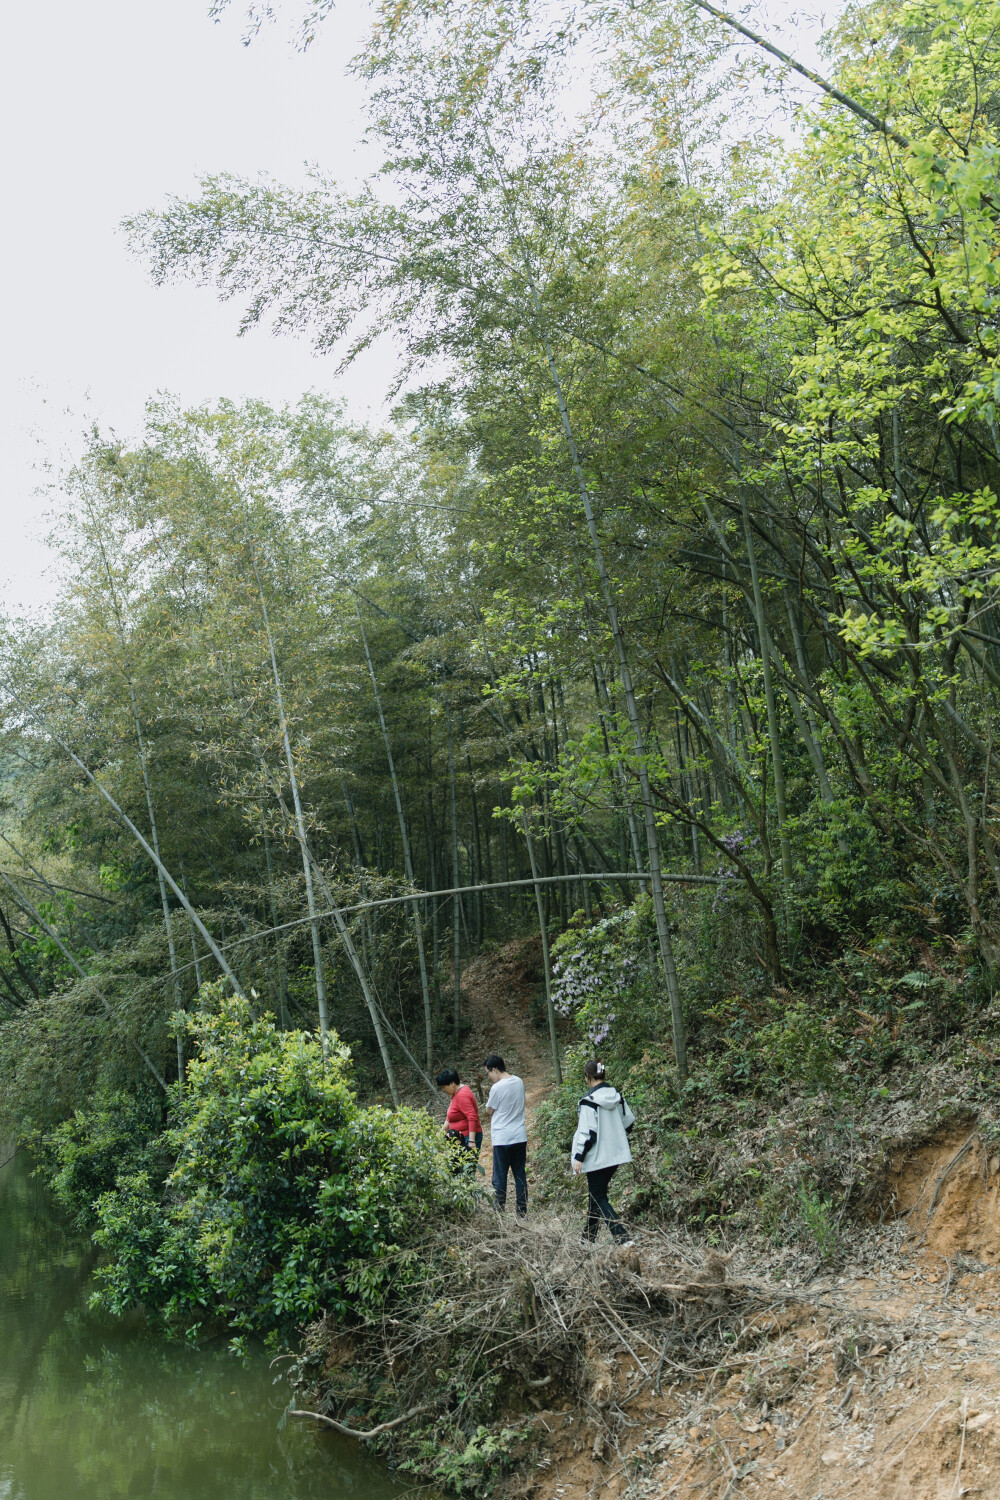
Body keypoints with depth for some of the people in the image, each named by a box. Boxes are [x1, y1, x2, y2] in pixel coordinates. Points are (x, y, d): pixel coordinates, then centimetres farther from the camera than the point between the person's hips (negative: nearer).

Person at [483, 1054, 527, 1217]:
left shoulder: (497, 1088, -16)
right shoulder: (519, 1082, 5)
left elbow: (489, 1111, -4)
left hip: (502, 1139, -6)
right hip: (520, 1136, 6)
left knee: (500, 1177, 4)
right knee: (520, 1174, 11)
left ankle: (499, 1211, 6)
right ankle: (522, 1211, 13)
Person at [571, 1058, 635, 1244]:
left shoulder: (589, 1101, -18)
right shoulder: (616, 1096, 4)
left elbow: (588, 1132, -20)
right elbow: (629, 1121, 12)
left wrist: (578, 1156, -14)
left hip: (597, 1157, -8)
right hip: (615, 1154, 8)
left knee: (599, 1199, -1)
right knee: (595, 1194, 20)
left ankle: (623, 1237, -15)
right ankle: (589, 1237, 29)